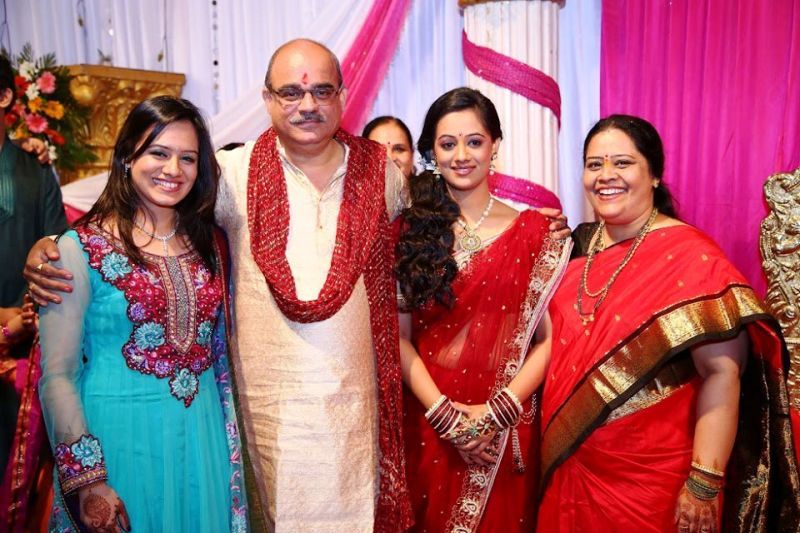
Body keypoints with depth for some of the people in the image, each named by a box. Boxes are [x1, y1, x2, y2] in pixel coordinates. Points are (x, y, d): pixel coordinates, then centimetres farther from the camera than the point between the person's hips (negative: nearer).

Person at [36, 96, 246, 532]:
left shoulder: (209, 245, 3)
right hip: (121, 440, -4)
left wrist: (232, 447, 10)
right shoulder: (81, 249, -10)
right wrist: (86, 480, -11)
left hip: (204, 439, 4)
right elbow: (57, 376, -9)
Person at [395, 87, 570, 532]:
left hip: (507, 433, 0)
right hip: (430, 427, 1)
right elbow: (399, 336, -2)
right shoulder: (408, 232, 0)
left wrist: (499, 409, -14)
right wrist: (443, 411, -12)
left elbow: (549, 338, -3)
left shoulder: (533, 231, -1)